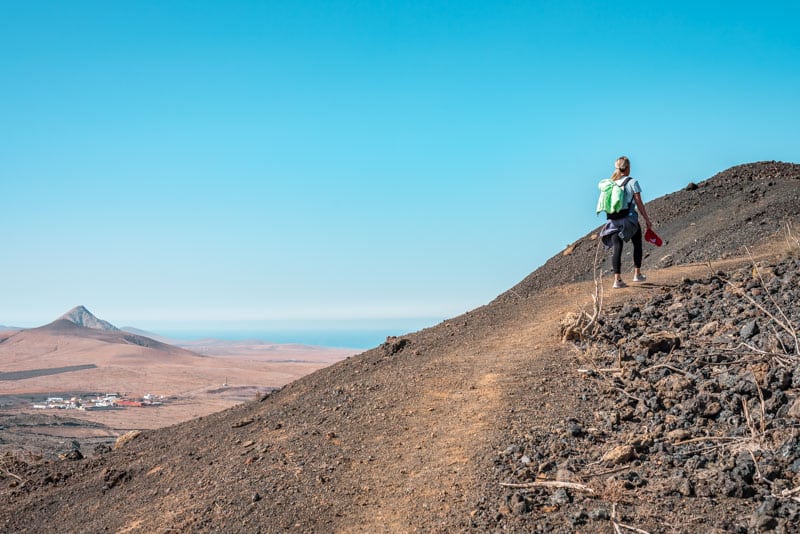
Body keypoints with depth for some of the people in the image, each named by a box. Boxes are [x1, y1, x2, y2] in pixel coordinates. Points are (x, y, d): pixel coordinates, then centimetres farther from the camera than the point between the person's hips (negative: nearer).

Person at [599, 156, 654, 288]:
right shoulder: (632, 182, -7)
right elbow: (639, 203, -7)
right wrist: (647, 220, -1)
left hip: (613, 221, 3)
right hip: (629, 219, -3)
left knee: (617, 249, 3)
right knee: (637, 245, 18)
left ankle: (617, 279, -4)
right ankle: (637, 274, 22)